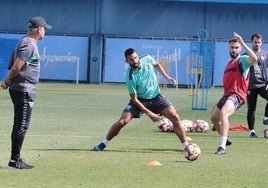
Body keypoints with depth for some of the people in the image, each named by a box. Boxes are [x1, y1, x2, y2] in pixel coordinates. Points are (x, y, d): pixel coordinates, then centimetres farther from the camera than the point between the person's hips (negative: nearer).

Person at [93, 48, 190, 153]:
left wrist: (166, 77, 2)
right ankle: (104, 143, 5)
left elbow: (156, 64, 13)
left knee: (175, 117, -12)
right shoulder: (130, 77, -28)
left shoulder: (147, 59, -16)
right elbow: (134, 99, -21)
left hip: (156, 96, 4)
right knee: (122, 121, -17)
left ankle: (186, 146, -3)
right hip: (140, 100, -4)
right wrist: (150, 114, -22)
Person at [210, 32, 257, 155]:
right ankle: (225, 140, 46)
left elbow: (254, 58, -29)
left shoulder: (242, 60, -4)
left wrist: (242, 43, -28)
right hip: (227, 95, 10)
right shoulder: (229, 63, 22)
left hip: (237, 95, -10)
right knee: (214, 118, 23)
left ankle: (222, 147, -39)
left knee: (223, 113, -34)